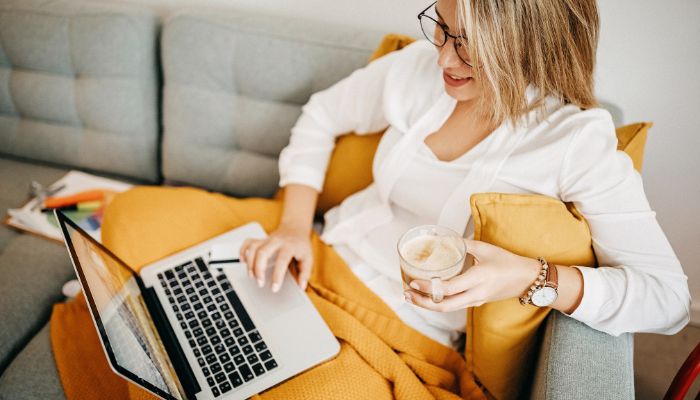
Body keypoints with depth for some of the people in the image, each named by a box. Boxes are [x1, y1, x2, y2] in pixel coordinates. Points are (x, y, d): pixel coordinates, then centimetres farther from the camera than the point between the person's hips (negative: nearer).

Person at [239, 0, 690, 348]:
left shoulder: (578, 141, -18)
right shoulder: (421, 66, -5)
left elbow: (669, 296, -18)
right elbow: (321, 115, 7)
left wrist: (529, 277, -34)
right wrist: (295, 226, -6)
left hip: (411, 327, -4)